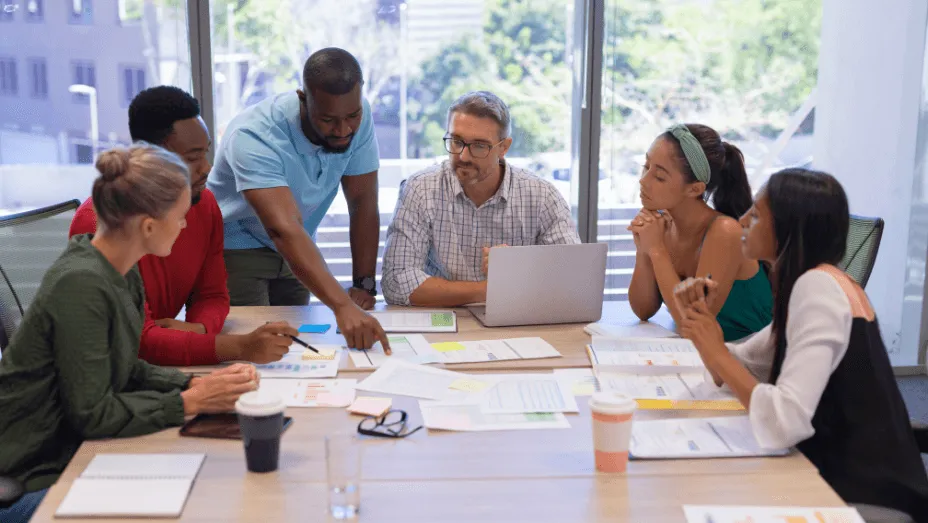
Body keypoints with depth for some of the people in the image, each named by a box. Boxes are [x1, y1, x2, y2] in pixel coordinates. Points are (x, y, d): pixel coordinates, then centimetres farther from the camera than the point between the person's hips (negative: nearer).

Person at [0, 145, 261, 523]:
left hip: (71, 454, 8)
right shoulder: (81, 286, -25)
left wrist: (193, 384, -6)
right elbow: (92, 413, -22)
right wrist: (191, 402, -18)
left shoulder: (123, 276, 3)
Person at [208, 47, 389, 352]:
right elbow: (284, 229, -46)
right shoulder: (254, 137, -35)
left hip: (295, 248, 5)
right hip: (236, 246, -5)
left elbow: (363, 203, -13)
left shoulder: (358, 116, -18)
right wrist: (342, 306, -56)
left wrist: (364, 286, -19)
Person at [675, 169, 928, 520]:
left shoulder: (819, 286, -20)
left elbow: (784, 424, -31)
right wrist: (699, 320, -5)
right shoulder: (816, 284, 8)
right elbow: (733, 370, 12)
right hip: (840, 478, 7)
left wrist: (716, 350, -19)